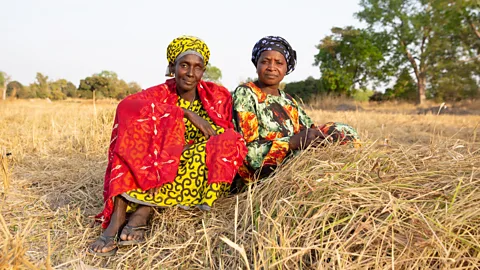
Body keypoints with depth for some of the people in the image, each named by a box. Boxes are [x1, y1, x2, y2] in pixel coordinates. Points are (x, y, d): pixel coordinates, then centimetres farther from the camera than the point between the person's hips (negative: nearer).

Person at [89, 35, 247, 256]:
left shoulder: (219, 96, 3)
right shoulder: (160, 94, 0)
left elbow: (228, 139, 2)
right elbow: (126, 105, -20)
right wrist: (185, 113, -27)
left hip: (199, 177, 1)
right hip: (159, 171, 0)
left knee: (229, 143, -28)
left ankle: (144, 210, -29)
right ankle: (118, 215, -34)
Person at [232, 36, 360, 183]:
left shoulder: (288, 101, 15)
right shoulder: (244, 94, -5)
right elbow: (247, 151, -15)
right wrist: (293, 142, -26)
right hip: (261, 176, -7)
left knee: (343, 132, -2)